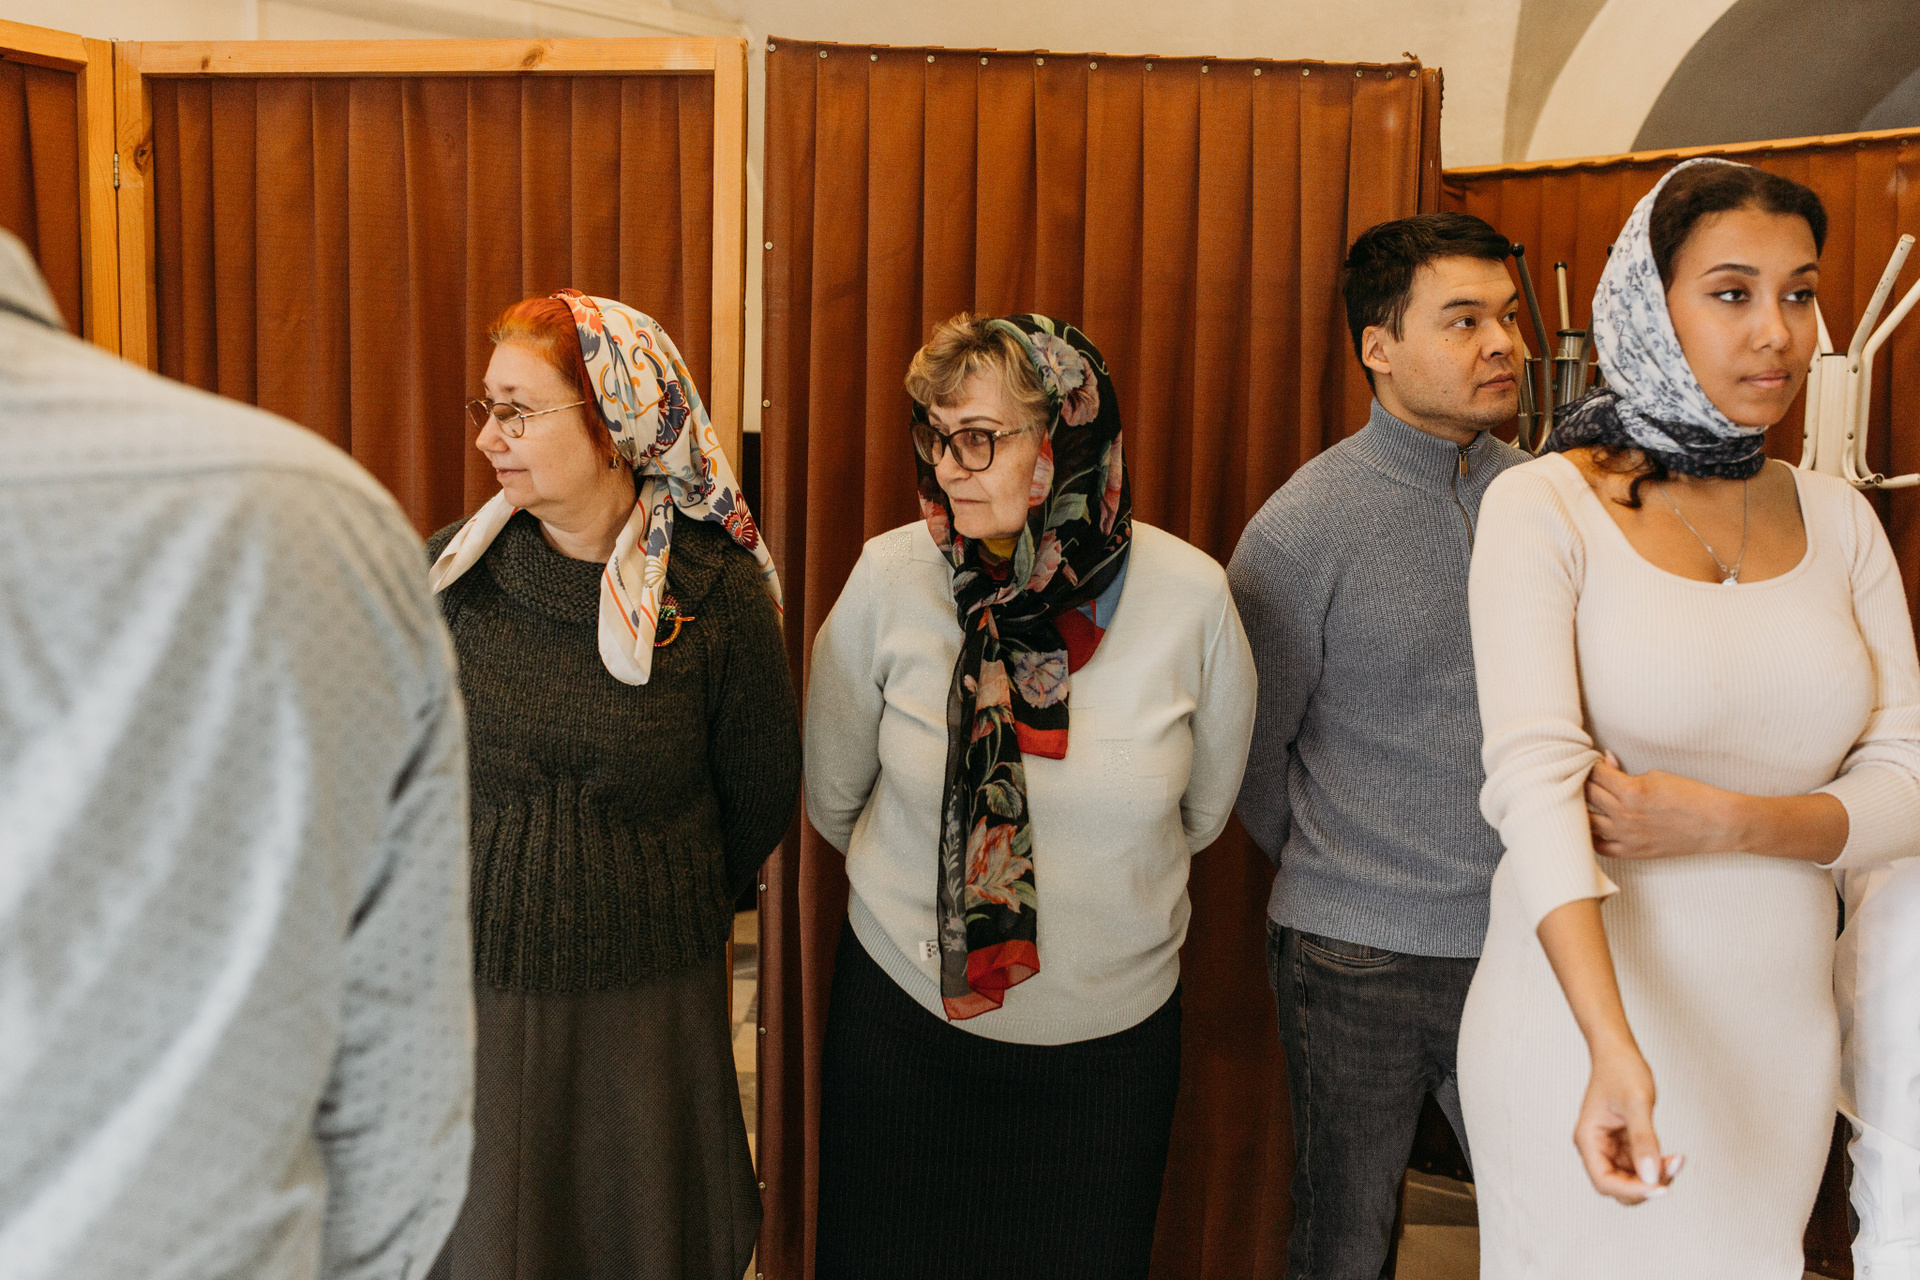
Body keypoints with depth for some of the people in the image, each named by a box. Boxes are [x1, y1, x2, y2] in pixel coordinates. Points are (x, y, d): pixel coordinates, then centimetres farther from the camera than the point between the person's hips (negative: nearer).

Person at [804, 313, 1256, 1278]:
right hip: (905, 1013, 0)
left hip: (1114, 1029, 0)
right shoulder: (888, 579, -13)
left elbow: (1201, 811, 5)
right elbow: (834, 800, 4)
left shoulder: (1190, 597, -13)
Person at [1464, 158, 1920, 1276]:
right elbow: (1535, 776, -21)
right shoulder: (1545, 505, -10)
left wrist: (1724, 821, -17)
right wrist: (1615, 1050, -32)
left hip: (1782, 1037, 5)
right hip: (1587, 1023, -4)